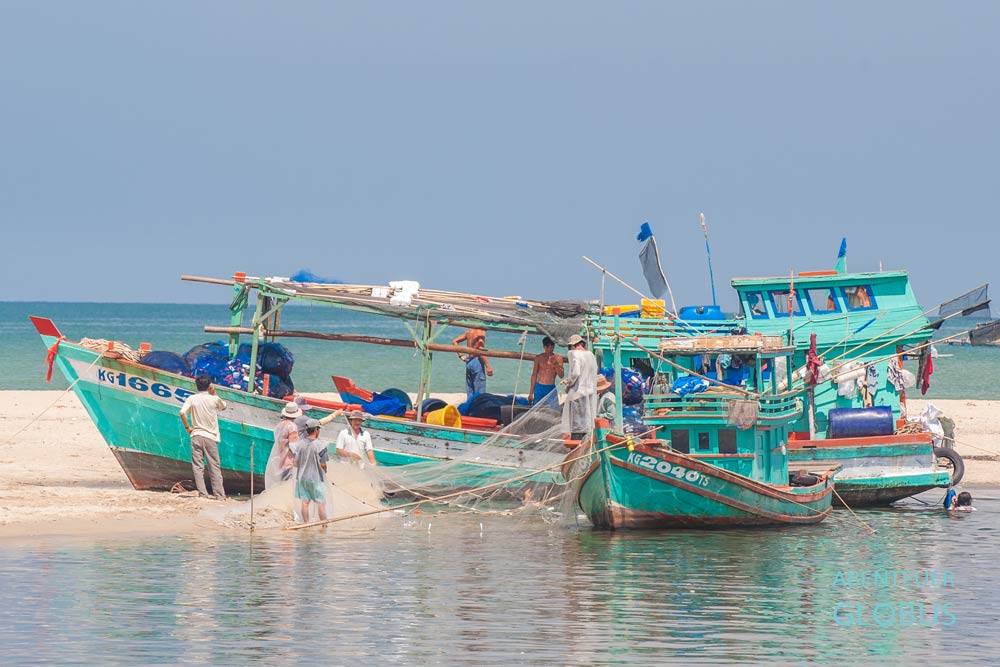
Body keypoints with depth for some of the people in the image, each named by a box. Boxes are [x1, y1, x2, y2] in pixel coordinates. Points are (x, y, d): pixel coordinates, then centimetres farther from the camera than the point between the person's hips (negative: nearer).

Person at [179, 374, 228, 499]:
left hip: (196, 436, 0)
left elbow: (182, 413, -13)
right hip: (211, 436, 0)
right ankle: (220, 495, 1)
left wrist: (187, 427, -2)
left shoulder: (192, 399, -1)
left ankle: (203, 493, -4)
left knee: (198, 467, 2)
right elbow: (223, 406, 20)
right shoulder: (214, 399, -1)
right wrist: (214, 393, 16)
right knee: (215, 467, 4)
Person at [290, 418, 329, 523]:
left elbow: (296, 462, 1)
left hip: (302, 476, 4)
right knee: (321, 503, 3)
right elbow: (323, 464, -13)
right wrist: (325, 472, 7)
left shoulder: (300, 444, -2)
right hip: (316, 477, -4)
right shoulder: (320, 444, -14)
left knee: (305, 502, 8)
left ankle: (306, 523, 11)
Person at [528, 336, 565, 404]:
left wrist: (555, 364, -17)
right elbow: (534, 375, 8)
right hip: (539, 388, 0)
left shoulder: (558, 358, 4)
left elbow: (561, 375, -2)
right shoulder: (538, 358, 5)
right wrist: (531, 393, 4)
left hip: (551, 388, 0)